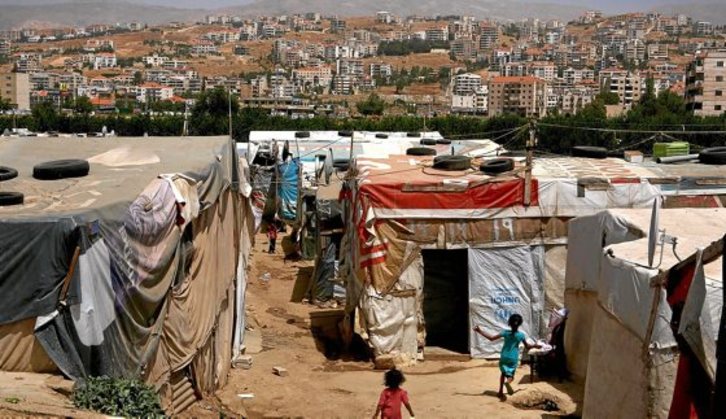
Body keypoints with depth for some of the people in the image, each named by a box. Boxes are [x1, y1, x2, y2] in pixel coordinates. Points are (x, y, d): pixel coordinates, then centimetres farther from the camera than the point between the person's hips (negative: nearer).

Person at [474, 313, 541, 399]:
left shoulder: (505, 332, -12)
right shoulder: (521, 335, -10)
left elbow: (491, 338, -11)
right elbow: (527, 346, 3)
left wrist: (480, 331, -6)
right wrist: (535, 345, 24)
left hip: (504, 357, 1)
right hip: (513, 358, -1)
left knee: (504, 373, 22)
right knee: (510, 375, 8)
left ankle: (501, 392, 20)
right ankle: (508, 382, -29)